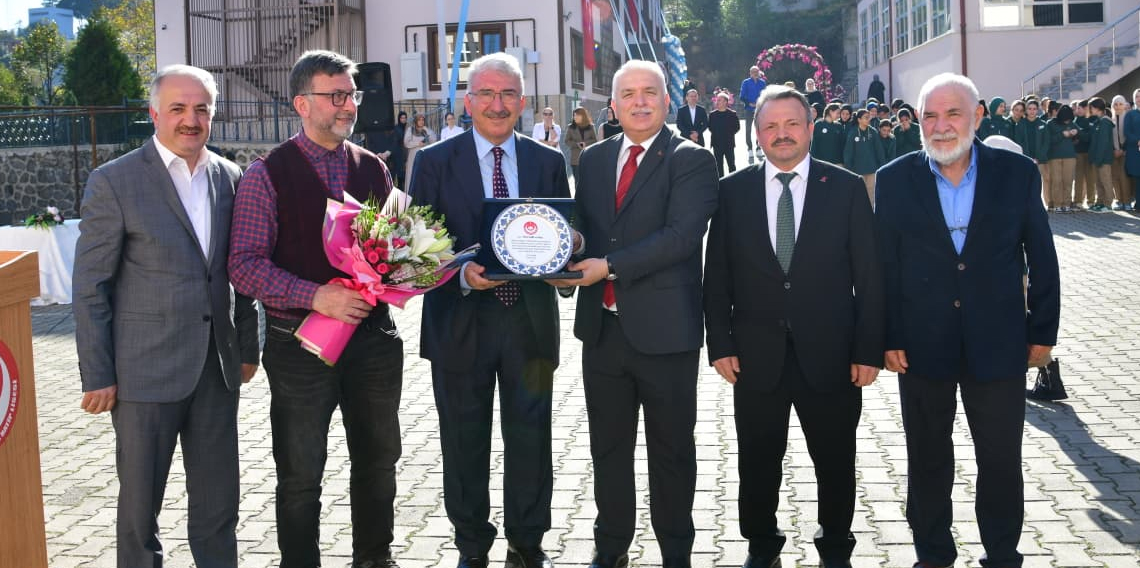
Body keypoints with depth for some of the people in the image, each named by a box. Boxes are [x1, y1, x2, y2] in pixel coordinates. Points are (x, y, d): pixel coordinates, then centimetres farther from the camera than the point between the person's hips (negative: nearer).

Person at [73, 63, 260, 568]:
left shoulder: (229, 178, 7)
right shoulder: (113, 182, -8)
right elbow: (90, 288, -8)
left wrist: (247, 347, 13)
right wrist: (97, 376, -9)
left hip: (217, 367, 4)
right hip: (146, 370, -4)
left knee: (219, 504, 12)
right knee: (140, 504, 9)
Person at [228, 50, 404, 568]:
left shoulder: (373, 169, 7)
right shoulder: (269, 173, -7)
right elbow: (245, 266, -13)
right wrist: (317, 297, -23)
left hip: (372, 333, 5)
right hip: (300, 343, -4)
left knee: (378, 461, 16)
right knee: (300, 476, 5)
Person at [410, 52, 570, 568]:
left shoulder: (548, 163, 6)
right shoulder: (435, 162, 0)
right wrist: (462, 274, -21)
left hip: (530, 320, 1)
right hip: (462, 322, -1)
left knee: (530, 438, 9)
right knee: (465, 443, 10)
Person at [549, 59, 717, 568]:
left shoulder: (691, 160, -6)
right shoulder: (593, 158, 12)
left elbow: (682, 234, -18)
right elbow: (579, 222, 15)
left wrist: (610, 266, -22)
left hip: (664, 329, -5)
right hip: (602, 326, 5)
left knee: (671, 450, 8)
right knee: (608, 447, 15)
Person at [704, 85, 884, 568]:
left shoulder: (846, 188, 0)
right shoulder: (732, 191, 3)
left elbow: (868, 275, -1)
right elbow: (717, 276, 4)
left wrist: (869, 349, -5)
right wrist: (721, 344, -2)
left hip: (830, 355, 0)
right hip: (756, 356, 1)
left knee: (835, 463, 11)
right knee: (758, 461, 11)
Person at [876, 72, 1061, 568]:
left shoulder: (1017, 174, -3)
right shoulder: (895, 180, -2)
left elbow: (1042, 260, 2)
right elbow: (885, 266, -1)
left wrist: (1043, 331, 2)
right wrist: (888, 338, -5)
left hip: (999, 344, 0)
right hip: (922, 346, 0)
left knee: (1001, 460, 10)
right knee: (927, 459, 13)